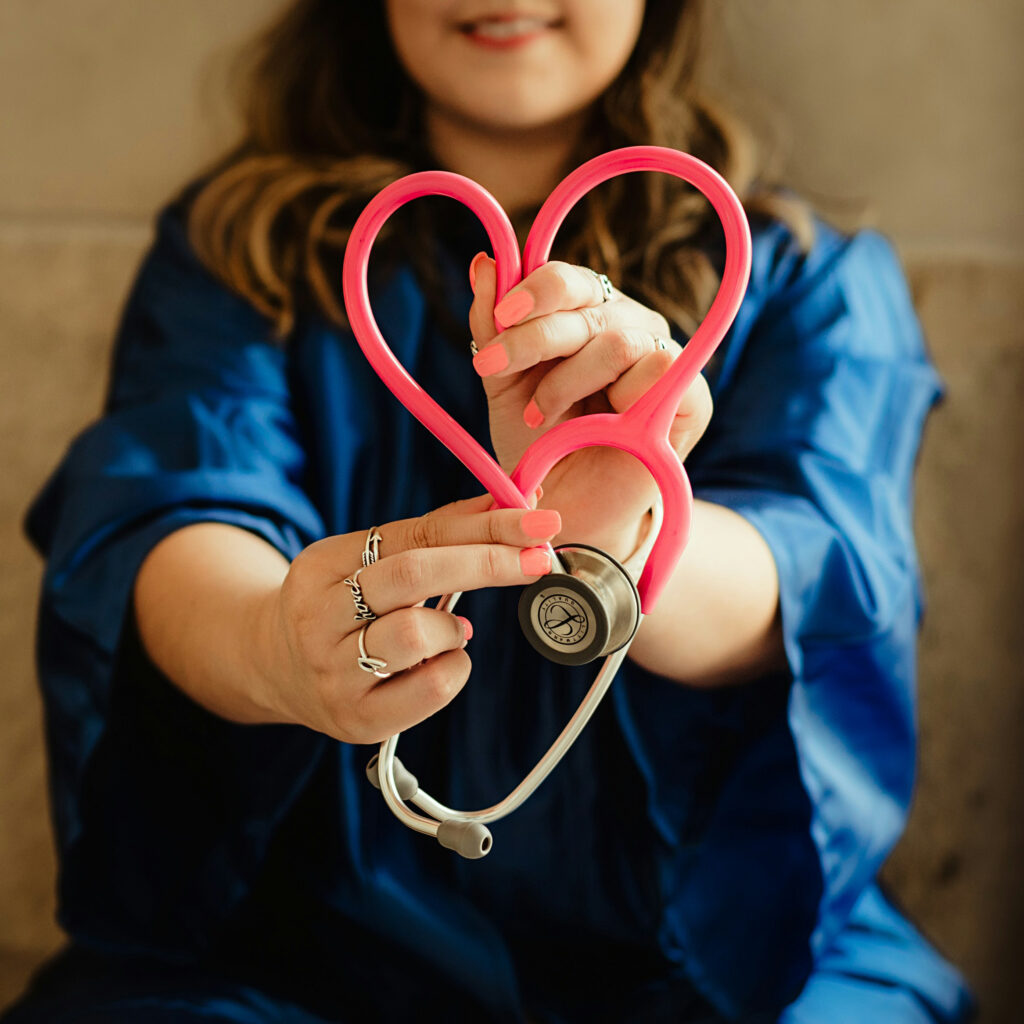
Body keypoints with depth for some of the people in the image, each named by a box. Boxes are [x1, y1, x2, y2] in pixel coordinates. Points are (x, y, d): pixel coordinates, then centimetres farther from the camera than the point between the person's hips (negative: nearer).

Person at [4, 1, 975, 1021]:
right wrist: (272, 647, -38)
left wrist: (624, 550, -39)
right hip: (314, 932, 1)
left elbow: (820, 570, -16)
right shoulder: (236, 243, 5)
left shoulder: (806, 275, 4)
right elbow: (168, 510, -14)